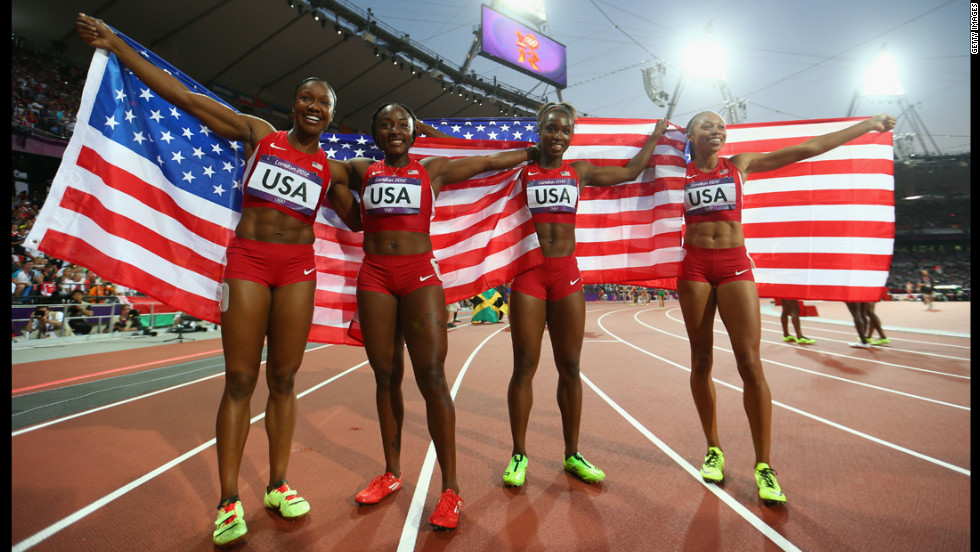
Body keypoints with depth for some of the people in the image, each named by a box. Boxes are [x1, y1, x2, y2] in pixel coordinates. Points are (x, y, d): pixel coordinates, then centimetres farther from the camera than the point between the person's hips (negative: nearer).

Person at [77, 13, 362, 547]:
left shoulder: (332, 169, 11)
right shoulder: (257, 133, 8)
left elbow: (357, 219, 19)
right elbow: (185, 97, 9)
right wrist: (116, 44, 10)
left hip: (298, 267, 2)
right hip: (246, 260, -1)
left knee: (283, 379, 6)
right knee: (239, 381, -1)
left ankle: (277, 485, 18)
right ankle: (229, 501, 10)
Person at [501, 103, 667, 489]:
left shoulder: (580, 171, 14)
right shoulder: (520, 171, 6)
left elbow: (631, 171, 25)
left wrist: (656, 134, 35)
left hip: (567, 273, 3)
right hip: (528, 273, -2)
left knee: (570, 368, 5)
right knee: (524, 367, -1)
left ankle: (572, 455, 19)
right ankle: (518, 455, 14)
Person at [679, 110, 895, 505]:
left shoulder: (740, 165, 13)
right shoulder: (679, 173, 11)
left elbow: (809, 148, 16)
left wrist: (868, 125, 20)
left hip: (735, 265, 0)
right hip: (695, 267, 0)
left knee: (750, 363, -7)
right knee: (701, 360, 3)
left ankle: (763, 466, 3)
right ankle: (713, 449, 18)